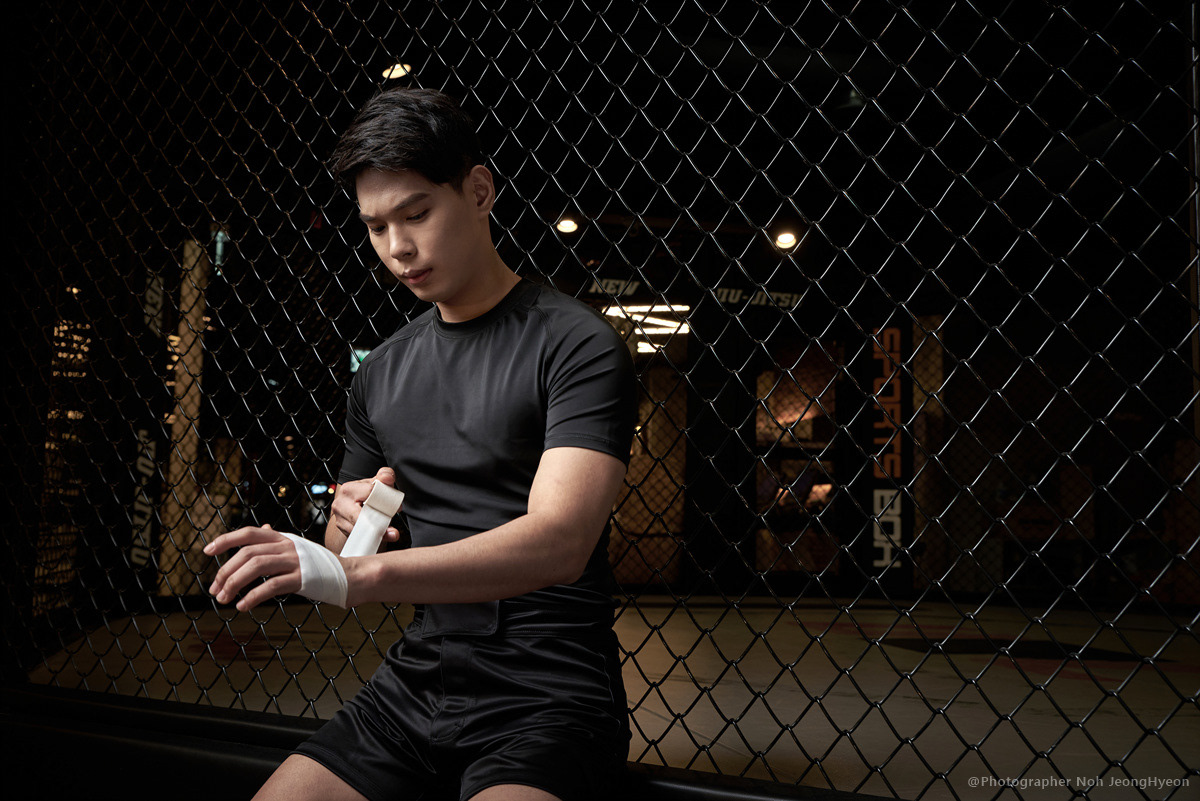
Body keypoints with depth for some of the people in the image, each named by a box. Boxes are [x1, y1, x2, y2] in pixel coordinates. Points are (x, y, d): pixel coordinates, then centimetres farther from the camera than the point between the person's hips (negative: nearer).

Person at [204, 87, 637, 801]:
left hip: (549, 695, -5)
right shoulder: (382, 374, 12)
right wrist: (349, 523, -6)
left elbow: (561, 541, -21)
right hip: (417, 681, 6)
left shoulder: (576, 342, -8)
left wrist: (364, 573, -31)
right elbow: (348, 558, 19)